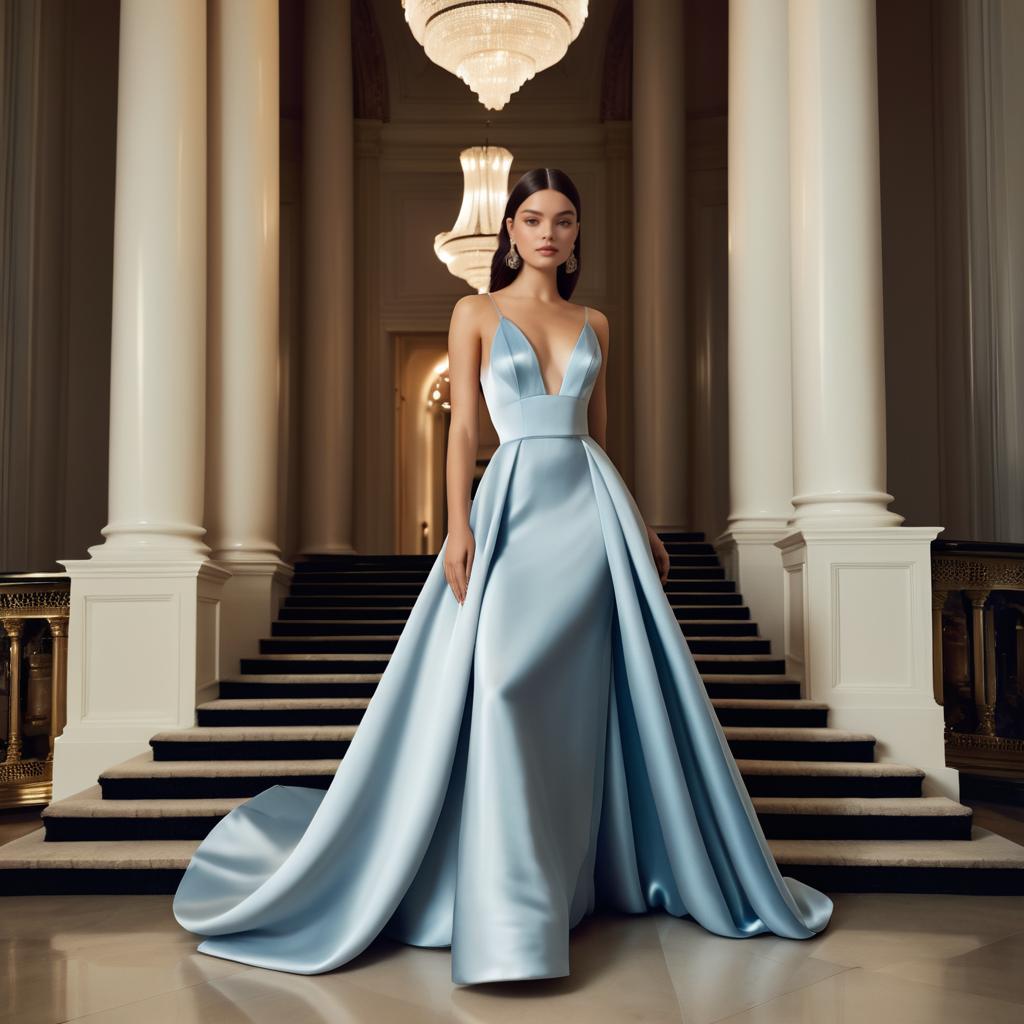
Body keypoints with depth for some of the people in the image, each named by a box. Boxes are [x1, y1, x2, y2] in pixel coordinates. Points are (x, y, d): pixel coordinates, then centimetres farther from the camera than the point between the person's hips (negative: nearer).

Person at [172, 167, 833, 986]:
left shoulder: (595, 324, 15)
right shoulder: (476, 313, 6)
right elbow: (463, 429, -1)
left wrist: (641, 526, 15)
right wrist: (458, 527, -13)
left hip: (592, 507, 4)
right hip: (514, 505, -3)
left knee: (594, 694, 5)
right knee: (503, 686, -14)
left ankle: (602, 865, 23)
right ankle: (508, 915, -3)